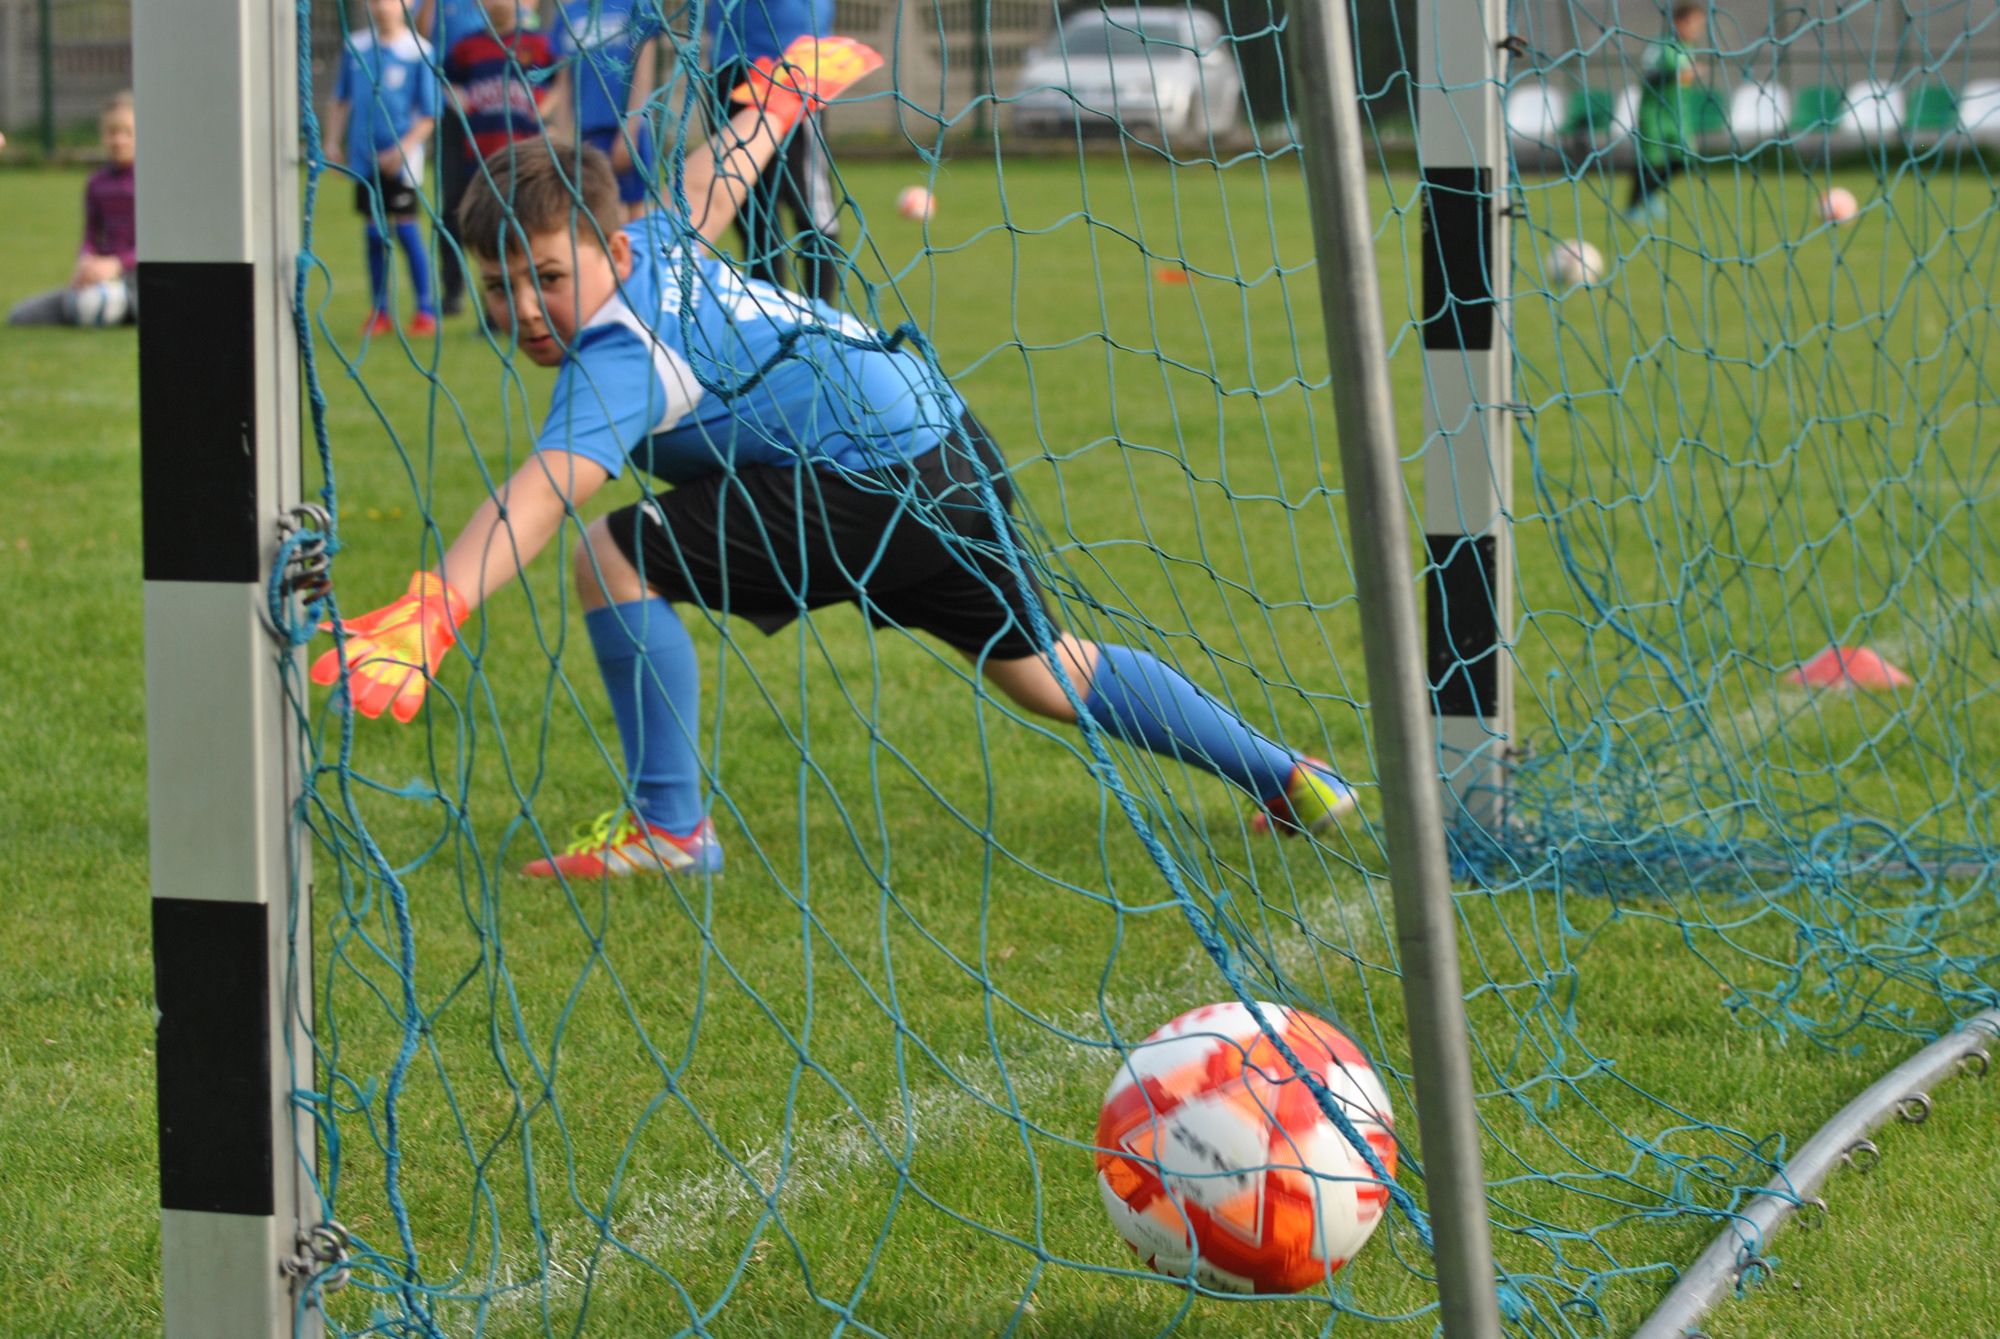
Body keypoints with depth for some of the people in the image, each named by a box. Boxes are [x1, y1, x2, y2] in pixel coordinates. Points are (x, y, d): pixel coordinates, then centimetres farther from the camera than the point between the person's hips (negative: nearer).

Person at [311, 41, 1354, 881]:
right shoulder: (654, 250, 4)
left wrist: (433, 610, -52)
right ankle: (1289, 779, 37)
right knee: (1042, 670, 27)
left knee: (615, 555, -16)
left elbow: (543, 494, -39)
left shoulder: (617, 357, -22)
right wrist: (794, 89, 46)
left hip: (873, 484, -11)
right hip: (952, 453, 11)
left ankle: (669, 826, -8)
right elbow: (715, 180, 25)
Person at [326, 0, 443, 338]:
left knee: (405, 228, -5)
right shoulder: (355, 48, 5)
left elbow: (429, 115, -7)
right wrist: (333, 142, 8)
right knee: (374, 231, 8)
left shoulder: (418, 52, -8)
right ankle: (379, 311, 16)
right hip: (364, 157, 4)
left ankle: (426, 310, 4)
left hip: (402, 159, -4)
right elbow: (340, 101, 15)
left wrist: (402, 149, -16)